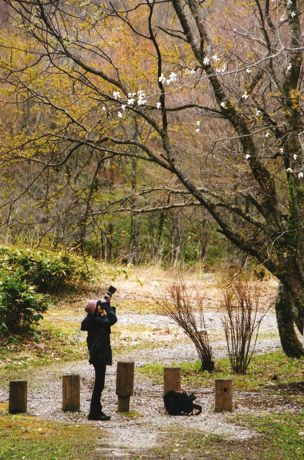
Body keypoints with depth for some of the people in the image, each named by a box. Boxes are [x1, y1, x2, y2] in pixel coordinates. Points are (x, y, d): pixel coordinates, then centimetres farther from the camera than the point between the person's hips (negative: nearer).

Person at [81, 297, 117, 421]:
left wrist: (107, 305, 8)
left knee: (99, 384, 16)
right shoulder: (97, 321, -19)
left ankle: (96, 411, 23)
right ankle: (94, 413, -1)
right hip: (99, 356, -10)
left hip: (98, 356, 10)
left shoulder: (92, 320, 9)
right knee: (99, 384, -5)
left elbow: (110, 319, 21)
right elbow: (112, 319, -28)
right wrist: (107, 306, -17)